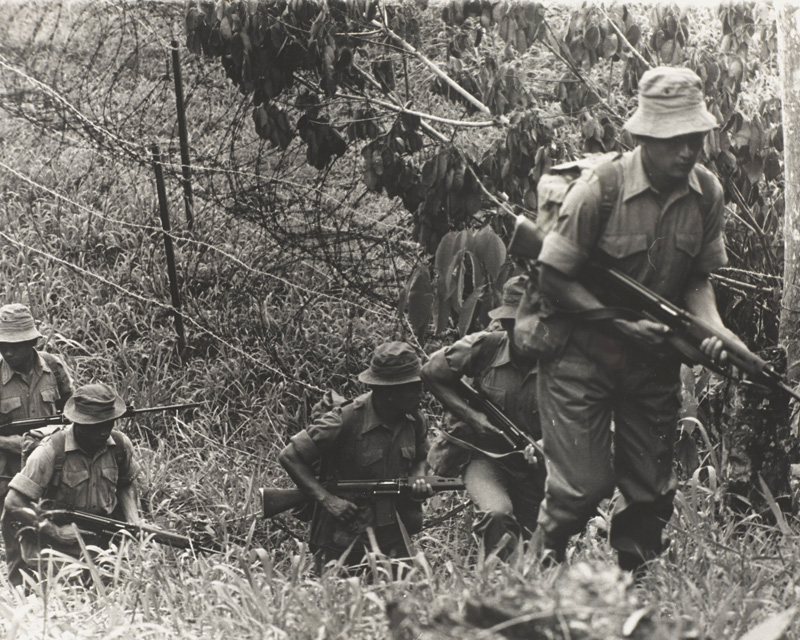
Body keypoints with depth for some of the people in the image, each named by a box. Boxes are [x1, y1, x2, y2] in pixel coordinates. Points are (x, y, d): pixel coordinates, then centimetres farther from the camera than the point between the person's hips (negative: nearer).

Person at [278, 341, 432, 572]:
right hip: (343, 537, -5)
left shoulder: (414, 420, -1)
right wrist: (327, 499, -20)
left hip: (392, 533, 5)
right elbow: (290, 457, -14)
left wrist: (418, 481, -5)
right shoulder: (345, 421, -20)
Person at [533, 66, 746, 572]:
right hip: (583, 354, -5)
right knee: (584, 484, -8)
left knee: (651, 491, 8)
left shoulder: (707, 193, -5)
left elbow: (698, 279, 5)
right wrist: (624, 324, -21)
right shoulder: (600, 189, -19)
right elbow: (554, 280, -14)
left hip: (656, 360, 5)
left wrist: (713, 328, -16)